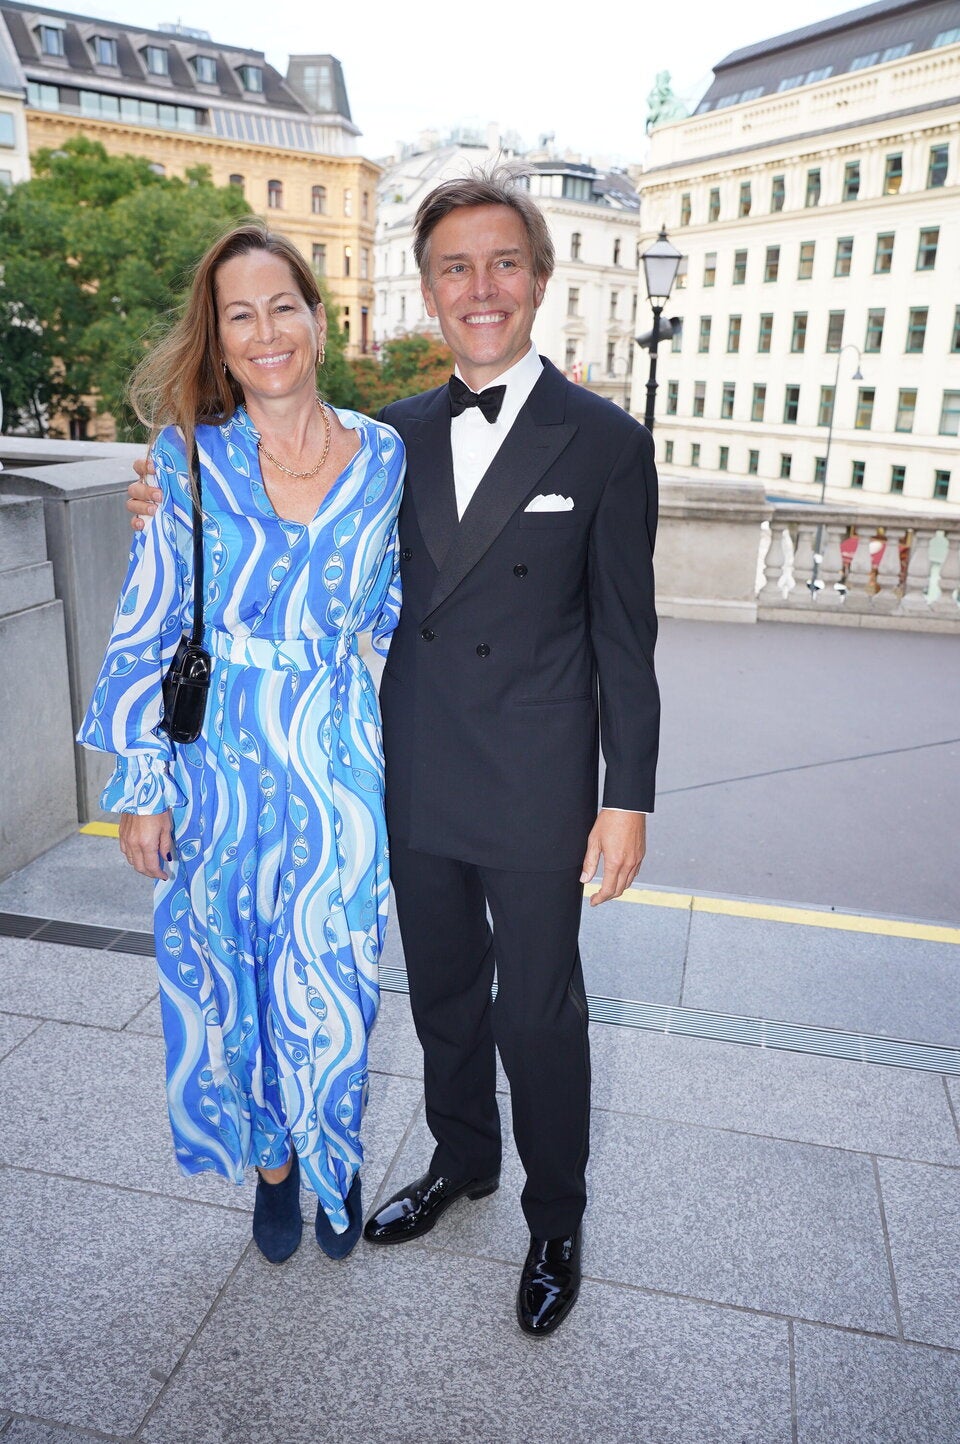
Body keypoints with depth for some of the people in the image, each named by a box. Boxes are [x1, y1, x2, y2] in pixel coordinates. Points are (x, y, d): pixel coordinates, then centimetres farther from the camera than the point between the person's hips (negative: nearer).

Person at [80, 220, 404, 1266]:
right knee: (229, 983, 14)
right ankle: (269, 1163, 42)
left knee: (330, 994, 8)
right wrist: (141, 786, -4)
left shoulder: (383, 455, 0)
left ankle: (334, 1163, 39)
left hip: (335, 767, 0)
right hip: (217, 767, 0)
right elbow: (147, 630, -3)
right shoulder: (187, 457, -3)